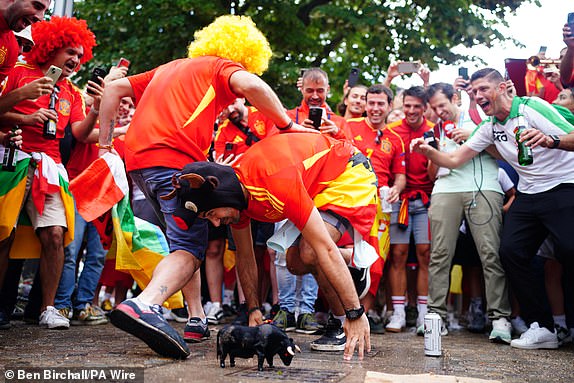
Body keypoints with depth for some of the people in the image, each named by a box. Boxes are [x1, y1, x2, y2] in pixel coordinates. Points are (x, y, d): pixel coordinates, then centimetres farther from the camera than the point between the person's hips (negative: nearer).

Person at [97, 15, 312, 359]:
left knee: (186, 238, 18)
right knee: (191, 247, -13)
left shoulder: (170, 67, 32)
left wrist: (105, 143, 25)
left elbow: (115, 88, 28)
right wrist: (287, 125, -2)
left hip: (137, 157, 8)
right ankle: (144, 305, -38)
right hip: (176, 157, -8)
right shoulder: (224, 67, 10)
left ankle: (197, 320, 13)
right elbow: (250, 85, -14)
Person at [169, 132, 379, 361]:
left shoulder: (277, 182, -38)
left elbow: (325, 248, -37)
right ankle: (354, 264, 28)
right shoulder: (234, 191, -11)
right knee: (296, 262, 3)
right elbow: (245, 257, 4)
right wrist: (253, 309, 5)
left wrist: (355, 314, -34)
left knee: (309, 253, -25)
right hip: (315, 183, 8)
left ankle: (343, 325, -5)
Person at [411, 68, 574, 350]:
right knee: (511, 251, -6)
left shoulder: (531, 107, -9)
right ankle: (542, 328, 1)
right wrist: (427, 151, -8)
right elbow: (454, 160, 9)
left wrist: (551, 140, -37)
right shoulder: (489, 127, 11)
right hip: (528, 194, 7)